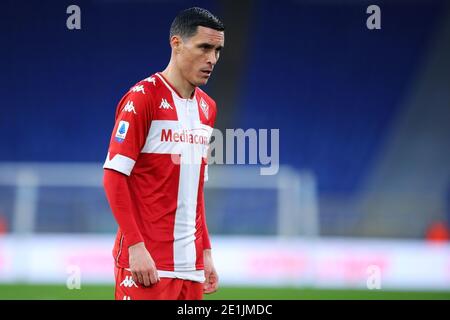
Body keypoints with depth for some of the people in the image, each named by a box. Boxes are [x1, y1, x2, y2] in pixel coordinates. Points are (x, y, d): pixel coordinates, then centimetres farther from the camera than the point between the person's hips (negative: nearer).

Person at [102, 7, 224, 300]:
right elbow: (113, 176, -12)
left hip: (191, 265, 7)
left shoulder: (207, 107, 15)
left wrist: (206, 251, 15)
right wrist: (136, 246, -18)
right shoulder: (143, 97, -7)